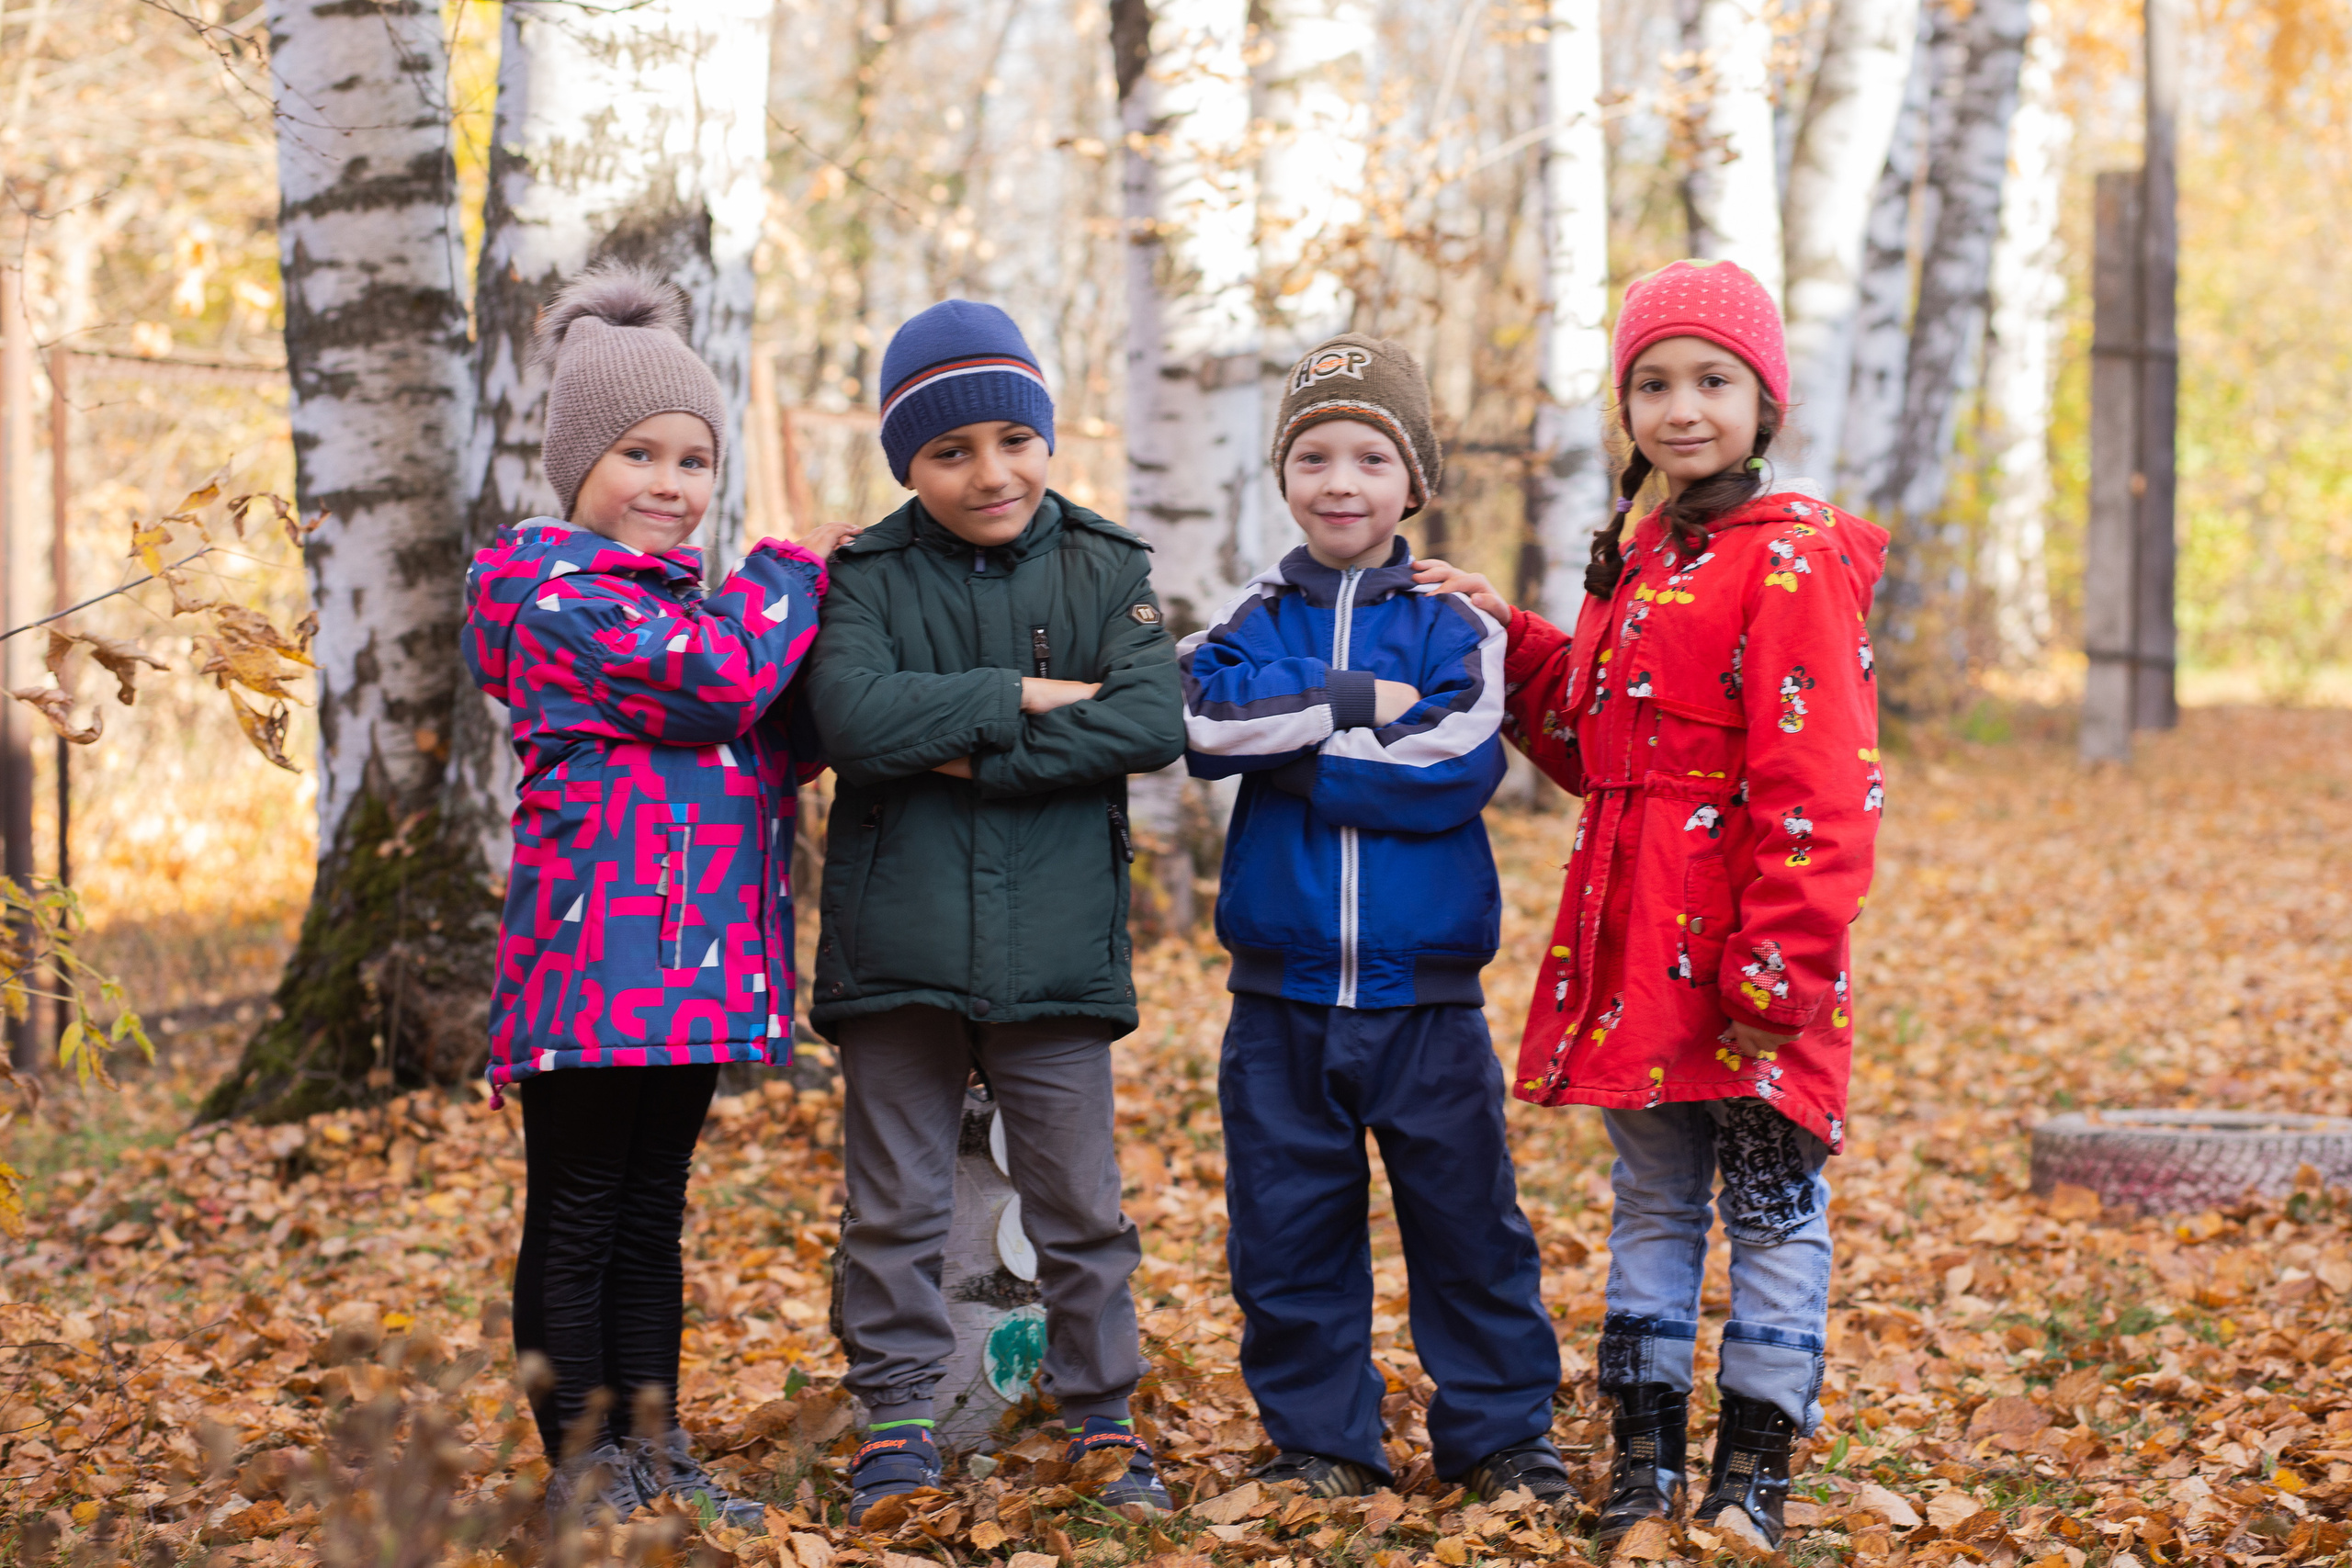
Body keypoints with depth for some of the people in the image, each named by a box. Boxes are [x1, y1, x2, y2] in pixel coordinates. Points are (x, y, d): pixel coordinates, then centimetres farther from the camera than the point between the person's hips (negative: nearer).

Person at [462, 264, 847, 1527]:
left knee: (652, 1211, 14)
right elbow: (717, 681, -18)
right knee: (577, 1218, 0)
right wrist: (791, 573, -2)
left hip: (695, 959, 9)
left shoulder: (684, 598, 21)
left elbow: (772, 746, 17)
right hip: (600, 950, -9)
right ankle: (583, 1468, 7)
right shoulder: (555, 591, -8)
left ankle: (655, 1454, 20)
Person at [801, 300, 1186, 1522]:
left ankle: (1103, 1416, 20)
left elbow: (1155, 722, -11)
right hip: (896, 949, 0)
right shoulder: (866, 576, 1)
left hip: (1056, 949, 1)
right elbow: (856, 719, -17)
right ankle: (897, 1419, 18)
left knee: (1079, 1206, 8)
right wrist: (1023, 695, -14)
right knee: (897, 1207, 7)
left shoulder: (1105, 570, 4)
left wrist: (979, 755, -15)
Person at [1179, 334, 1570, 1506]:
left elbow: (1456, 765, -15)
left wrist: (1288, 741, -12)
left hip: (1426, 992, -1)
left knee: (1467, 1219, 5)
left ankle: (1500, 1432, 19)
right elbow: (1206, 717, -14)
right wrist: (1361, 702, -16)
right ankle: (1318, 1442, 20)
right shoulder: (1255, 616, 6)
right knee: (1289, 1229, 7)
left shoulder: (1454, 623, 1)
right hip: (1281, 993, 2)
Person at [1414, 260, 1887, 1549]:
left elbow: (1815, 787, -16)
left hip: (1752, 961, -8)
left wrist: (1780, 967, -20)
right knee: (1649, 1199, 14)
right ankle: (1643, 1454, 22)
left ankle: (1754, 1466, 11)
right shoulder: (1640, 554, 16)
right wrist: (1511, 643, 13)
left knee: (1771, 1203, 3)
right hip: (1632, 948, 8)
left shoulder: (1792, 560, -11)